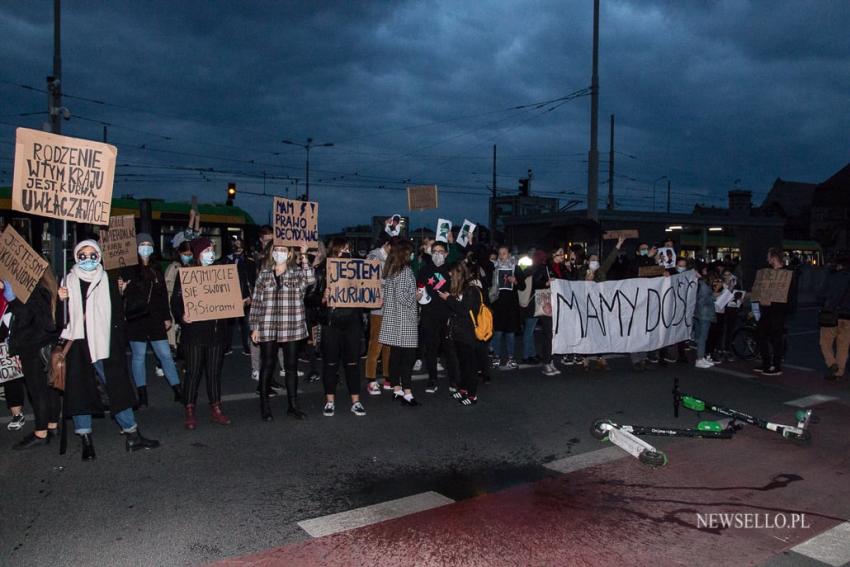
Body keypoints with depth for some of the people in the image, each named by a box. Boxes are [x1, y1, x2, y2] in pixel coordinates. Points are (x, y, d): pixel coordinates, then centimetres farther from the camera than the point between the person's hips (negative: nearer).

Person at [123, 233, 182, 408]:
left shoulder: (156, 270, 13)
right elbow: (122, 293, -3)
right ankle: (142, 395, 12)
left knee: (165, 354, 2)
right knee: (139, 356, 3)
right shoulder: (128, 270, 0)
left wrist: (167, 317, 11)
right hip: (135, 319, -3)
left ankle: (178, 391, 7)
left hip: (155, 319, 3)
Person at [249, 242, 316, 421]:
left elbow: (311, 280, -19)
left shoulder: (297, 273, 4)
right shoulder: (264, 274, 7)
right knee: (267, 366, 5)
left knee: (291, 367, 7)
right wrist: (255, 327, 2)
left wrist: (304, 257, -19)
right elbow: (256, 302, 6)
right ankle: (264, 405, 17)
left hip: (292, 328, 0)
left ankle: (292, 405, 17)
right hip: (268, 329, 0)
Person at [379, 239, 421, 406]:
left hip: (392, 319, 8)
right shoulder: (405, 271, -14)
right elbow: (402, 297, -21)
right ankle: (407, 393, -6)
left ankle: (396, 389, 19)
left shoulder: (389, 271, 11)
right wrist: (415, 296, -3)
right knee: (408, 355, -5)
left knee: (395, 354, 12)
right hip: (404, 320, -8)